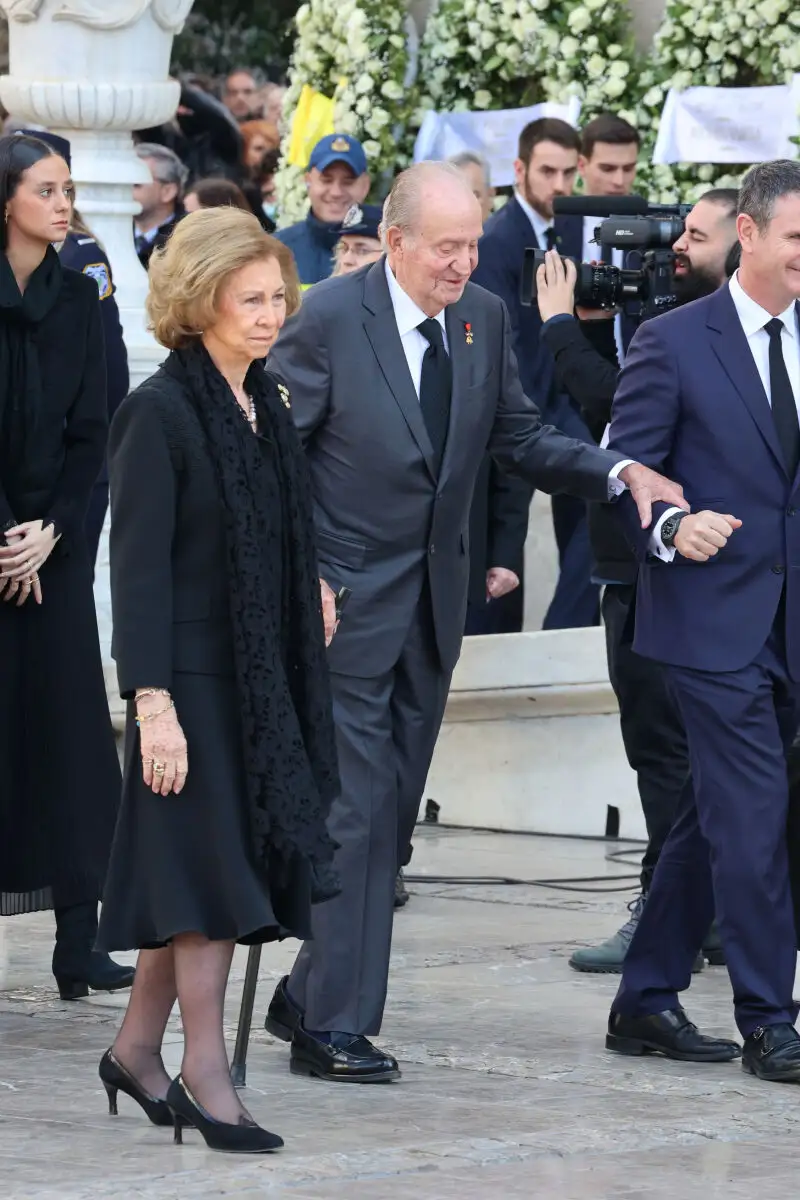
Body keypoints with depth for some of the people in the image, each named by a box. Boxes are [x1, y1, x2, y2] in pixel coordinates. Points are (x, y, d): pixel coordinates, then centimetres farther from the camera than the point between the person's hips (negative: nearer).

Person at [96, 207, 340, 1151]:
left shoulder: (267, 407, 11)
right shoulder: (160, 414, -12)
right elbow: (138, 567, -15)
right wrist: (151, 702, -20)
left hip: (264, 677, 7)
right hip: (193, 676, -7)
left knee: (214, 871, 11)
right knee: (208, 869, -5)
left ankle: (137, 1048, 21)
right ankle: (205, 1072, 1)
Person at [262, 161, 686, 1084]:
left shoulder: (484, 319, 5)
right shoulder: (329, 318, -13)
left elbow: (518, 440, 11)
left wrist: (618, 472, -5)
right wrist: (303, 577, -17)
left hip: (433, 601, 6)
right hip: (347, 600, -6)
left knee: (390, 815, 10)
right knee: (355, 809, -8)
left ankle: (310, 997, 22)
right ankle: (334, 1023, -1)